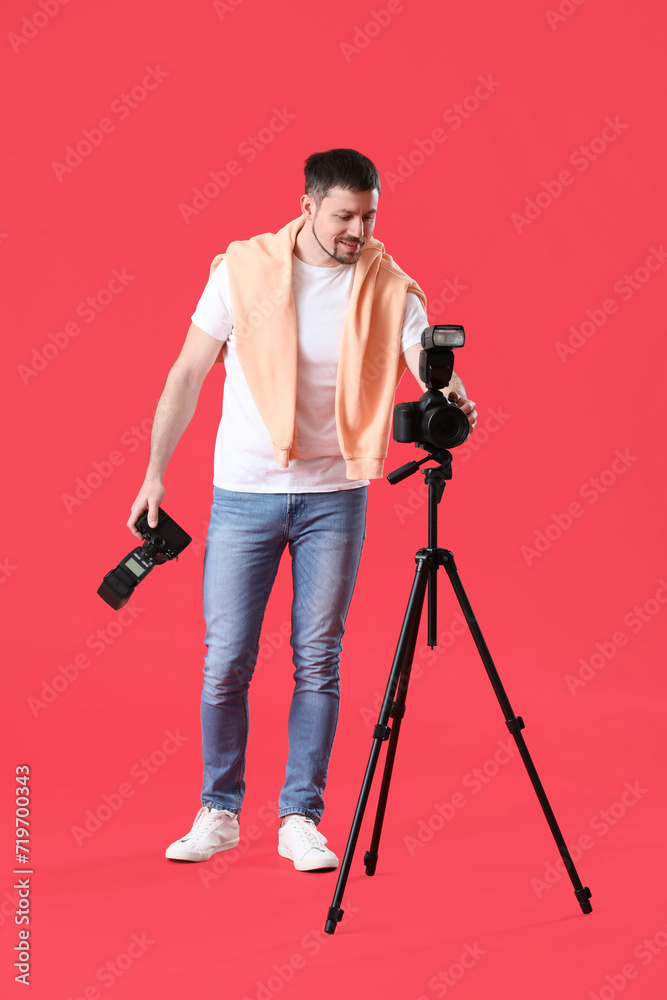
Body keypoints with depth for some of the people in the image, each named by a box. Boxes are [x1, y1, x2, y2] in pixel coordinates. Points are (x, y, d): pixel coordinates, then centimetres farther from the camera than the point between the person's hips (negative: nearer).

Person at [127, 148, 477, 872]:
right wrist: (155, 472, 0)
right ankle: (219, 813, 18)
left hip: (334, 497, 1)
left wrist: (453, 399, -38)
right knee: (225, 661, 2)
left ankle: (301, 819, 14)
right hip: (244, 494, 0)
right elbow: (188, 374, 2)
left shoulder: (390, 287, -2)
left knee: (317, 663, 3)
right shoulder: (243, 268, -4)